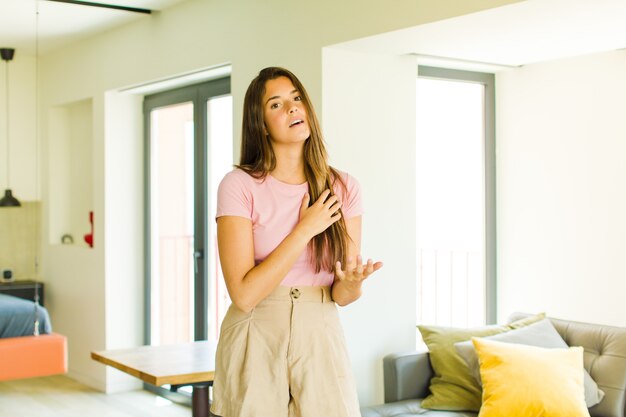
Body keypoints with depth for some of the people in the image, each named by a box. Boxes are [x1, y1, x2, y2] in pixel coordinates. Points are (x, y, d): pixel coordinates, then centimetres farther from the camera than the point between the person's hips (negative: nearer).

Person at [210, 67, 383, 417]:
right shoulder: (239, 185, -10)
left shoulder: (343, 188, -1)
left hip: (321, 339, 3)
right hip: (256, 341, -2)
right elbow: (244, 294, -18)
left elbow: (341, 296, 1)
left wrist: (351, 283, -22)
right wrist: (305, 229, -17)